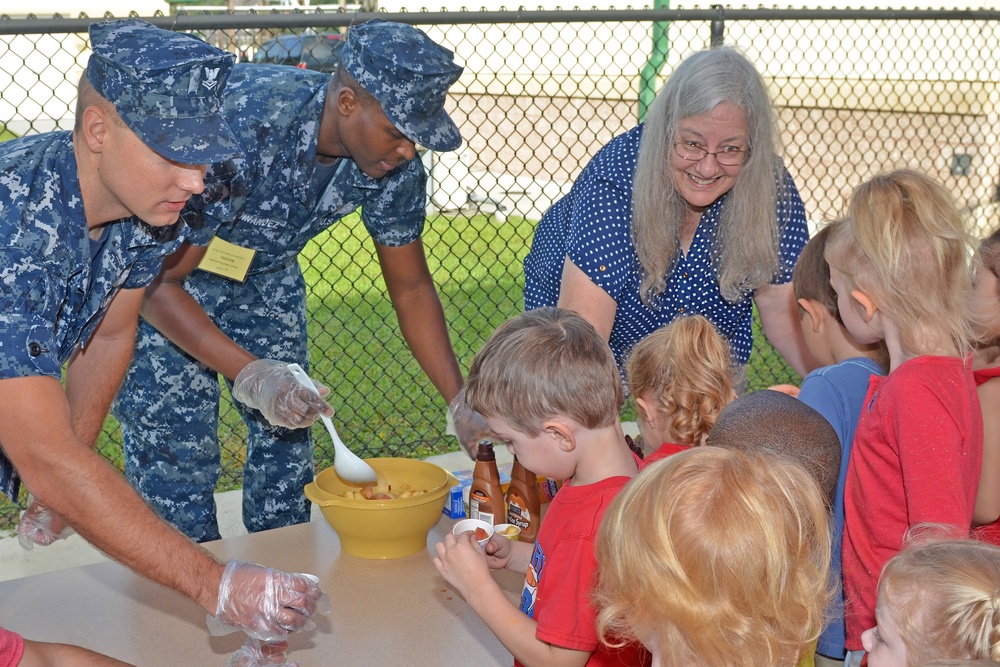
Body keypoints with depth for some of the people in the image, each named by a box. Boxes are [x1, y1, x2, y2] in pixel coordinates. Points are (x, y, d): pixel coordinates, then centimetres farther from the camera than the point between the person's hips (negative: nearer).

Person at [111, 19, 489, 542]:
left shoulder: (394, 164, -20)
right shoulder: (244, 130, -39)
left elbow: (410, 287, -7)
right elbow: (158, 281, -33)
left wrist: (462, 403, -13)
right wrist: (250, 376, -43)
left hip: (266, 274, 6)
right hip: (160, 271, -5)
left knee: (286, 440, 6)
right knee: (176, 459, -7)